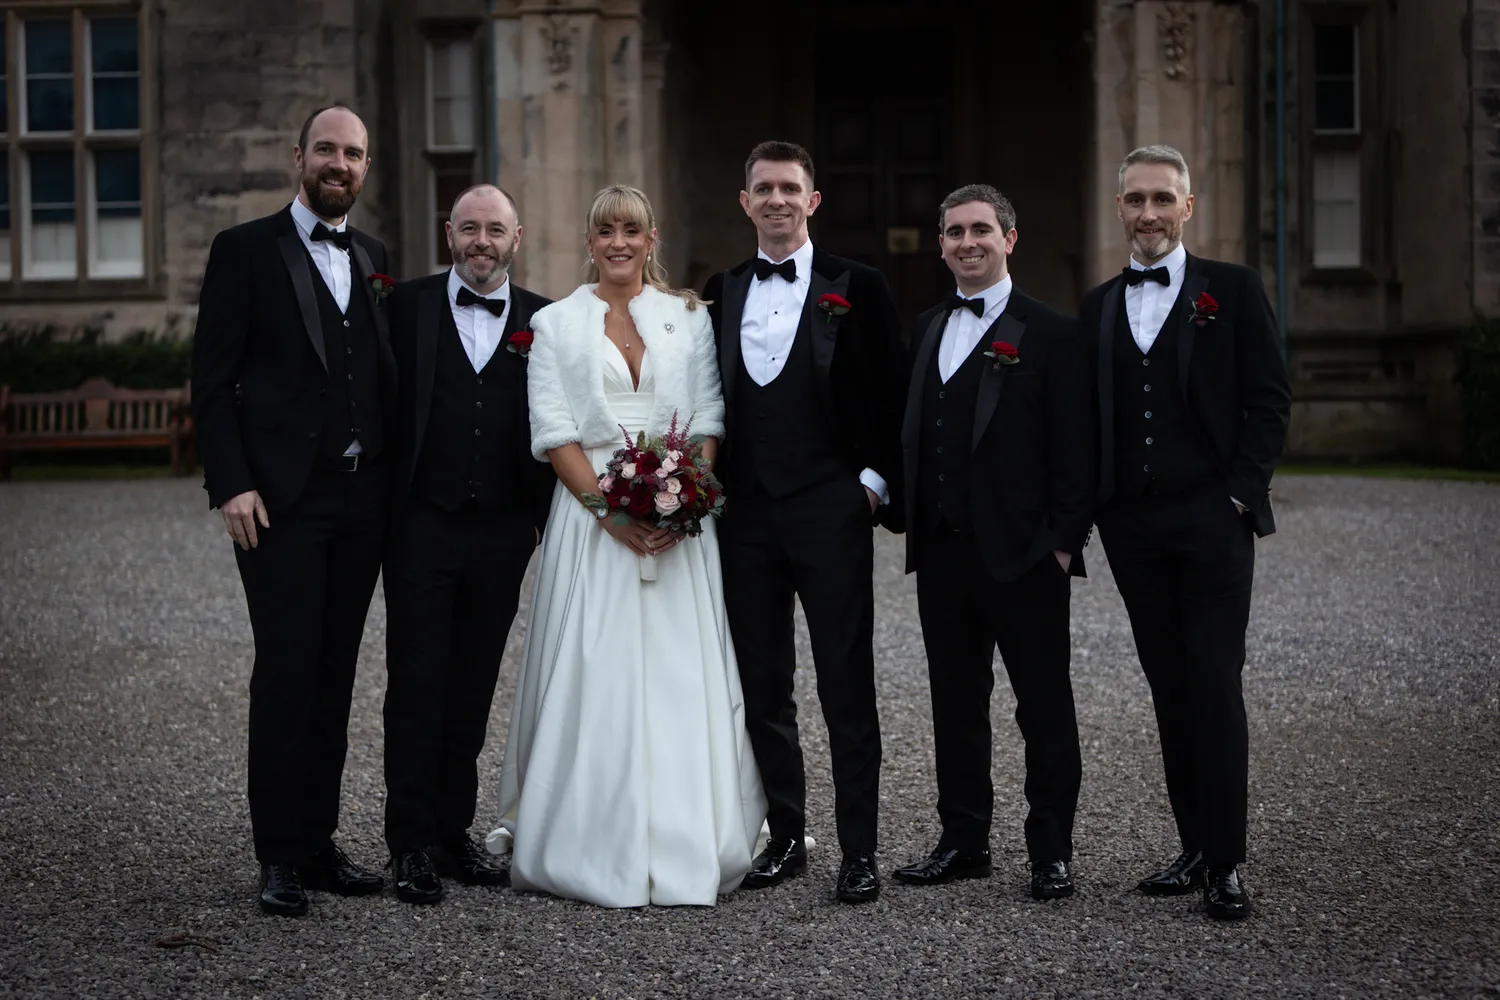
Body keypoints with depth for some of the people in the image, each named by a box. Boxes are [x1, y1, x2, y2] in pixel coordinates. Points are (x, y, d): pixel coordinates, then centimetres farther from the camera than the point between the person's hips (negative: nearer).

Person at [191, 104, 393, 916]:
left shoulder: (372, 259, 14)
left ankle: (318, 841, 17)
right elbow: (213, 379, -4)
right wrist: (230, 485, -13)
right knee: (286, 674, -4)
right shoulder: (245, 250, 0)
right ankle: (279, 857, 4)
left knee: (334, 676, 9)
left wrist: (393, 479, 6)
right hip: (280, 499, -5)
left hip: (361, 499, 5)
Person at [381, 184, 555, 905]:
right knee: (416, 686, 1)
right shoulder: (408, 306, 2)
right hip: (422, 526, -2)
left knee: (473, 691, 10)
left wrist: (550, 523, 1)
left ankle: (453, 832, 20)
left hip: (501, 532, 2)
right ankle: (411, 844, 6)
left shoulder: (541, 320, 6)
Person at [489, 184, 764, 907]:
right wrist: (613, 511, -12)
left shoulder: (689, 318, 11)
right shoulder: (556, 324, 7)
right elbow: (553, 433, 0)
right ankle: (595, 843, 3)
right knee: (594, 676, -4)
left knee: (679, 677, -2)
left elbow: (709, 421, 5)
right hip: (590, 515, -1)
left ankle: (687, 843, 5)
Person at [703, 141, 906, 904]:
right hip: (745, 512, 4)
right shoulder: (720, 293, 13)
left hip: (831, 509, -4)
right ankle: (786, 836, 20)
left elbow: (890, 396, 0)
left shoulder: (858, 288, 2)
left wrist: (875, 483, -8)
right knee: (762, 687, 9)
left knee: (847, 685, -2)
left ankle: (859, 850, 4)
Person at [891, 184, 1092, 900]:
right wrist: (909, 515, 7)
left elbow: (1074, 451, -8)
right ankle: (963, 842, 22)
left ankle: (1051, 852, 11)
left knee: (1044, 706, 2)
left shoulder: (1050, 334, -5)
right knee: (955, 702, 12)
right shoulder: (929, 328, 14)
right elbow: (915, 433, 15)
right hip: (942, 552, 6)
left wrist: (1065, 540, -13)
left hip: (1023, 554, -6)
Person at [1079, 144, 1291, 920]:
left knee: (1215, 688, -7)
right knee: (1169, 691, 7)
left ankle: (1225, 863, -3)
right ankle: (1195, 848, 15)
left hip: (1212, 519, -4)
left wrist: (1239, 493, -9)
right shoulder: (1097, 306, 14)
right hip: (1133, 527, 4)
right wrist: (1091, 508, 4)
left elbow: (1270, 400, -2)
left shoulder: (1232, 290, 2)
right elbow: (1091, 417, 14)